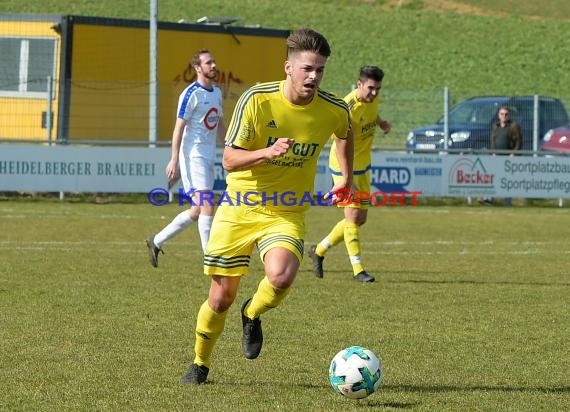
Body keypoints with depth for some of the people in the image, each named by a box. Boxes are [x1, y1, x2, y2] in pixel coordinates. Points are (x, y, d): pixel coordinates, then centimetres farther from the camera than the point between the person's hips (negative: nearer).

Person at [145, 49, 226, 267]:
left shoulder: (217, 92, 13)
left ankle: (156, 241, 24)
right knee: (206, 206, -15)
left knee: (197, 211, 10)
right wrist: (174, 161, -17)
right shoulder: (191, 94, -11)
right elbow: (179, 128, -13)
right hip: (193, 156, -9)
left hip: (208, 157, 9)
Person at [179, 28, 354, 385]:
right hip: (239, 208, -1)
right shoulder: (257, 99, -15)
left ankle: (253, 315, 7)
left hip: (288, 214, 1)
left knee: (281, 276, -29)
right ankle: (200, 364, 30)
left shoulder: (334, 110, -8)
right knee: (222, 297, 3)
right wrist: (267, 152, -32)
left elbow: (345, 133, 20)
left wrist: (347, 178, 22)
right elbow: (230, 160, -16)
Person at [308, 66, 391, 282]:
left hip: (363, 166, 8)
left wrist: (381, 122, 3)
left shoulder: (373, 98, -3)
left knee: (360, 219, 11)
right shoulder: (348, 108, -27)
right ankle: (358, 269, -6)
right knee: (352, 215, -12)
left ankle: (319, 250, 27)